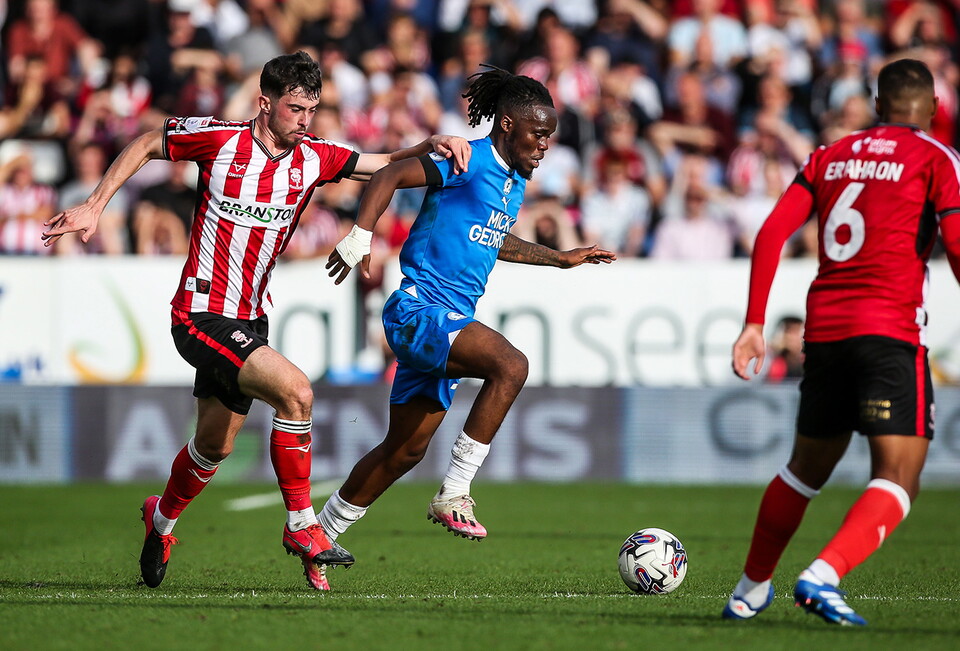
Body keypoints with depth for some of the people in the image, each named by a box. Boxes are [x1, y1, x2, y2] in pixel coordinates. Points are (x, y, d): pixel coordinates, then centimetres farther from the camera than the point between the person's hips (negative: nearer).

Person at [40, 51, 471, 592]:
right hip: (202, 314, -6)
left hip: (251, 318, 6)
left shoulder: (314, 158, 0)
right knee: (295, 390, -25)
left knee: (217, 445, 17)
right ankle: (302, 525, -13)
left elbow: (387, 165, 8)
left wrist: (431, 146, -12)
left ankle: (162, 519, 45)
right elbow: (145, 145, 4)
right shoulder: (218, 139, -11)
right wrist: (93, 207, -1)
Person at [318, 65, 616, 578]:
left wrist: (560, 258, 33)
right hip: (419, 309, -9)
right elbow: (389, 176, -15)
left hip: (449, 323, 9)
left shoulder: (515, 180, 15)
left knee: (406, 450, 13)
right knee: (510, 365, -30)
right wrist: (360, 236, -24)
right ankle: (453, 496, -24)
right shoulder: (470, 160, -12)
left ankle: (319, 533, 26)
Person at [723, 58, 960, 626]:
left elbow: (772, 232, 8)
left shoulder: (831, 156, 16)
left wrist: (754, 323, 8)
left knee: (807, 468, 23)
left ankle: (751, 588, 32)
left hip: (825, 328, 6)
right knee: (898, 479, -7)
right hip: (891, 332, -6)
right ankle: (823, 576, -29)